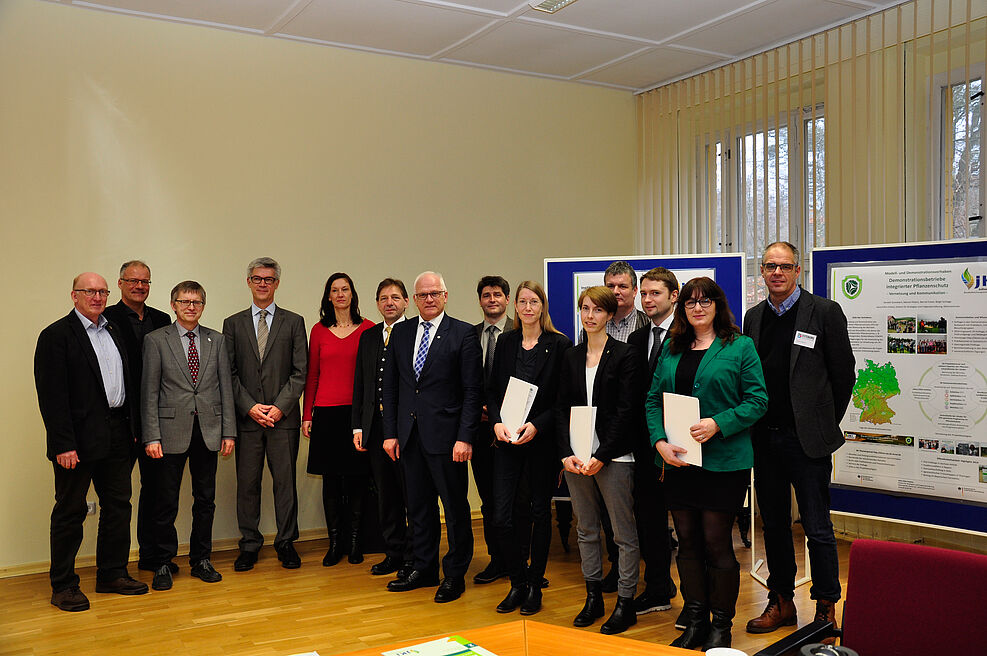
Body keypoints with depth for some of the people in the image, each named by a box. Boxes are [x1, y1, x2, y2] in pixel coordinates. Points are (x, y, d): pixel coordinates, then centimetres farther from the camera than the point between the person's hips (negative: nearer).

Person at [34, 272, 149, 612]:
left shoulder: (113, 332, 15)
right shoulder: (56, 335, -8)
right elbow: (52, 395, -14)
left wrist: (132, 425, 10)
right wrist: (63, 444, -19)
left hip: (116, 437, 7)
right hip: (78, 440, -7)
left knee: (118, 505, 13)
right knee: (70, 511, 4)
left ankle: (113, 574, 25)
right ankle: (63, 585, 15)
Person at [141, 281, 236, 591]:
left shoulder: (216, 340, 9)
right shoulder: (156, 340, 0)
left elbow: (225, 387, 8)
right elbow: (149, 392, -3)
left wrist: (229, 431, 3)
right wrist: (152, 436, -9)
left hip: (209, 431, 3)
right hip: (172, 431, -3)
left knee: (205, 499, 10)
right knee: (166, 502, 3)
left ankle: (201, 560, 23)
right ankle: (162, 565, 16)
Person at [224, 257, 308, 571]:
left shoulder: (293, 322, 7)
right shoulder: (233, 324, 10)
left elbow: (300, 372, 2)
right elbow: (229, 373, 4)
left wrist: (280, 407, -8)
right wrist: (250, 407, -7)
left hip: (283, 416, -1)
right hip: (246, 417, 1)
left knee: (285, 481, 3)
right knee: (247, 483, 5)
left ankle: (286, 543, 15)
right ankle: (249, 545, 17)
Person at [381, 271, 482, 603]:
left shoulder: (463, 334, -5)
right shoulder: (401, 332, 10)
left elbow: (473, 390, -8)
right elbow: (390, 386, 11)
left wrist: (465, 437, -14)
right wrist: (390, 432, 6)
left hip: (446, 435, -5)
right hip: (410, 435, 5)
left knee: (455, 507, 4)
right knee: (418, 505, 15)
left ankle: (455, 575, 18)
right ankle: (424, 568, 30)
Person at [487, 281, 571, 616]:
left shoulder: (559, 344, -3)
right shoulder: (506, 343, 9)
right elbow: (492, 389, 10)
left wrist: (536, 425, -17)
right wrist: (497, 421, -7)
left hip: (542, 440, -3)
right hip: (507, 441, 3)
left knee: (540, 512, 7)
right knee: (501, 516, -2)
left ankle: (534, 586, 22)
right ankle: (517, 583, 18)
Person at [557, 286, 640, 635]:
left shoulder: (623, 354, -3)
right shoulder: (571, 356, 11)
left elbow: (625, 410, -9)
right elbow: (562, 407, 8)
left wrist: (601, 456, -15)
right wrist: (567, 453, -4)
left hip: (612, 456, -5)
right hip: (576, 456, 5)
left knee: (624, 533, 1)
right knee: (585, 530, 13)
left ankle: (625, 604, 12)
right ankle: (593, 598, 25)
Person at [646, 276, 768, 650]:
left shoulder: (740, 347, 0)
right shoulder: (671, 348, 12)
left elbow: (757, 400, -5)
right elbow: (653, 399, 10)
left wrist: (717, 424, -18)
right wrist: (660, 442, -6)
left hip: (723, 461, -4)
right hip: (677, 461, 5)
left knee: (716, 542, -1)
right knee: (687, 542, 10)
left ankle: (721, 627, 15)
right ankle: (694, 623, 22)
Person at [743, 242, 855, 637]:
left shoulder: (825, 312, -5)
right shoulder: (754, 316, 10)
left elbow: (844, 375, -1)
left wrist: (824, 424, 3)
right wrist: (754, 428, 9)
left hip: (807, 440, -5)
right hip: (764, 438, 5)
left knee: (818, 529, 1)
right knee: (774, 525, 13)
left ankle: (826, 609, 15)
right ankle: (781, 602, 26)